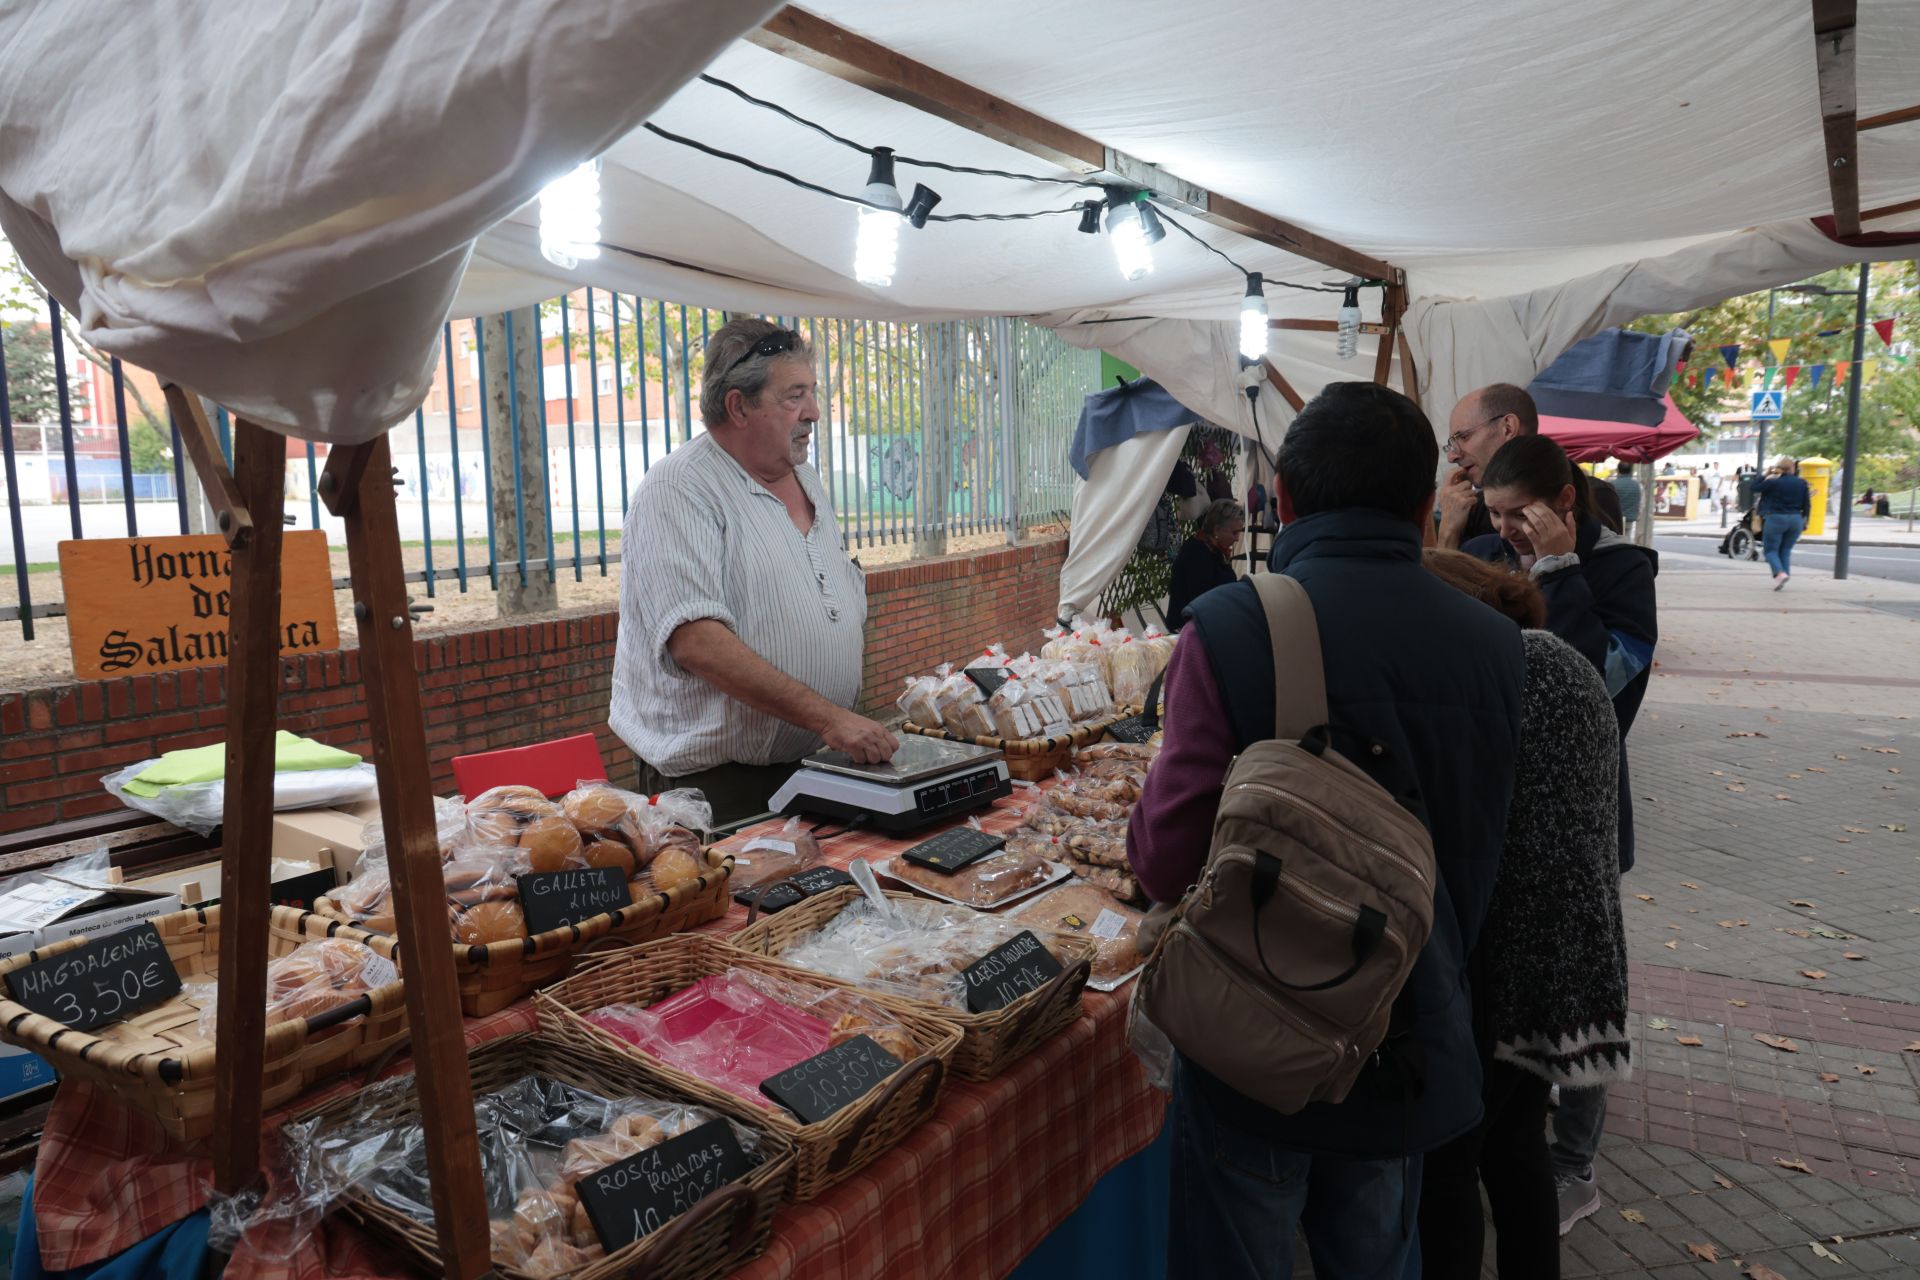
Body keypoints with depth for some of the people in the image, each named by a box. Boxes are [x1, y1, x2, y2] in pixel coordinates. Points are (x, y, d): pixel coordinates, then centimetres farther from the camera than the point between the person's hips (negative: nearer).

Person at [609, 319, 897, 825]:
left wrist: (855, 725, 11)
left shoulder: (807, 481, 13)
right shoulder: (680, 490, -14)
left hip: (820, 768, 7)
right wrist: (826, 717, -28)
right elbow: (695, 641, -25)